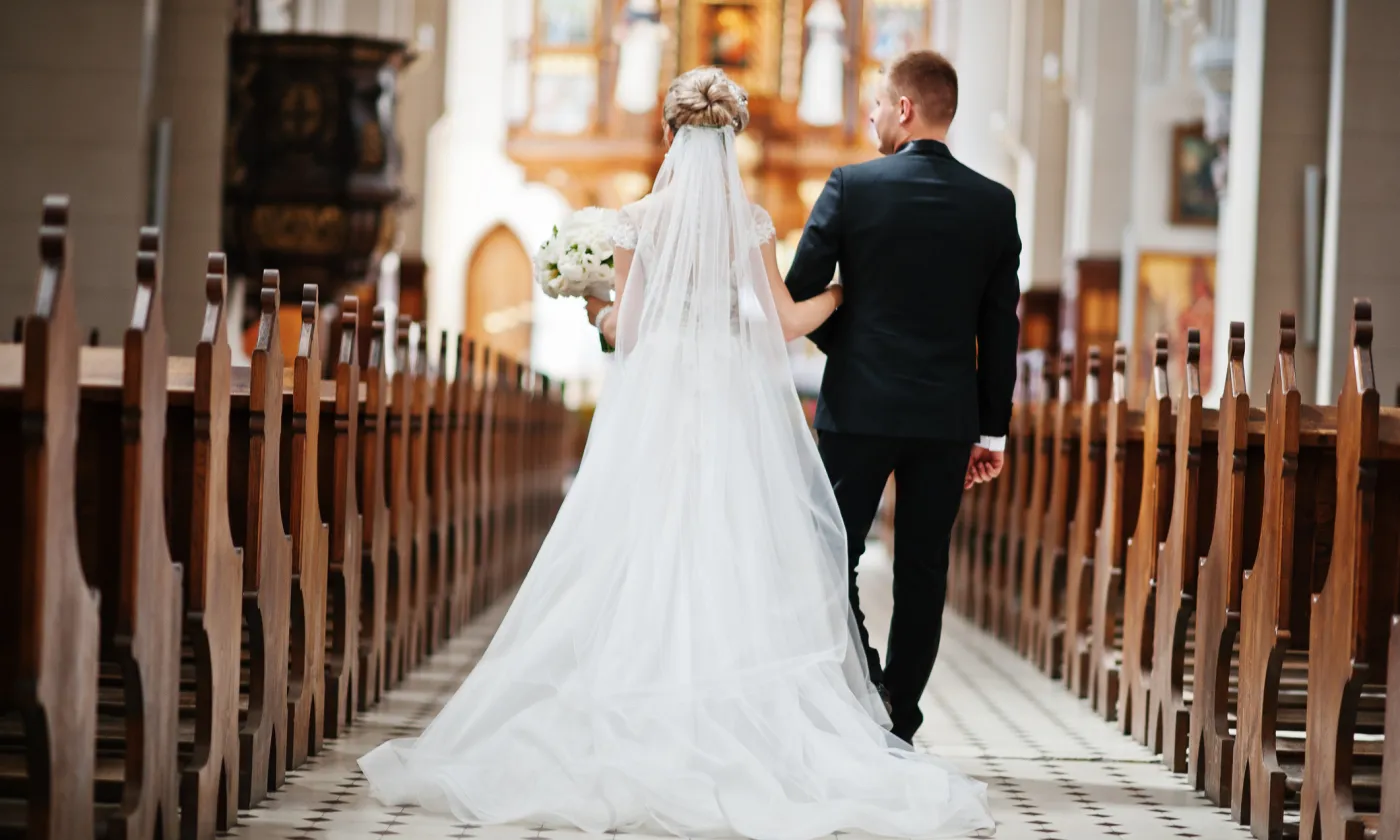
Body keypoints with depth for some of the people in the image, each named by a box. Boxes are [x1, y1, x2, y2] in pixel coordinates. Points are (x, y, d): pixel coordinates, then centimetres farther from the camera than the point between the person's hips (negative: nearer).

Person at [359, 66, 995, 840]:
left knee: (644, 569, 3)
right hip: (734, 408, 0)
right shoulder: (750, 220, 0)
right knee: (735, 572, 1)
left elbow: (625, 330, 0)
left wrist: (598, 314, 22)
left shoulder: (639, 219, -1)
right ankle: (734, 727, -3)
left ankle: (642, 729, 2)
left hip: (653, 410, 0)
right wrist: (843, 290, 17)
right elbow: (785, 321, 0)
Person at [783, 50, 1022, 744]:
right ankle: (899, 726, 12)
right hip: (948, 418, 3)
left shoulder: (852, 187, -7)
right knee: (922, 571, 8)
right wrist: (992, 431, 10)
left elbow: (800, 294, -5)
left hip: (858, 408, -3)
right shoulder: (995, 204, 1)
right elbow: (1000, 327, 4)